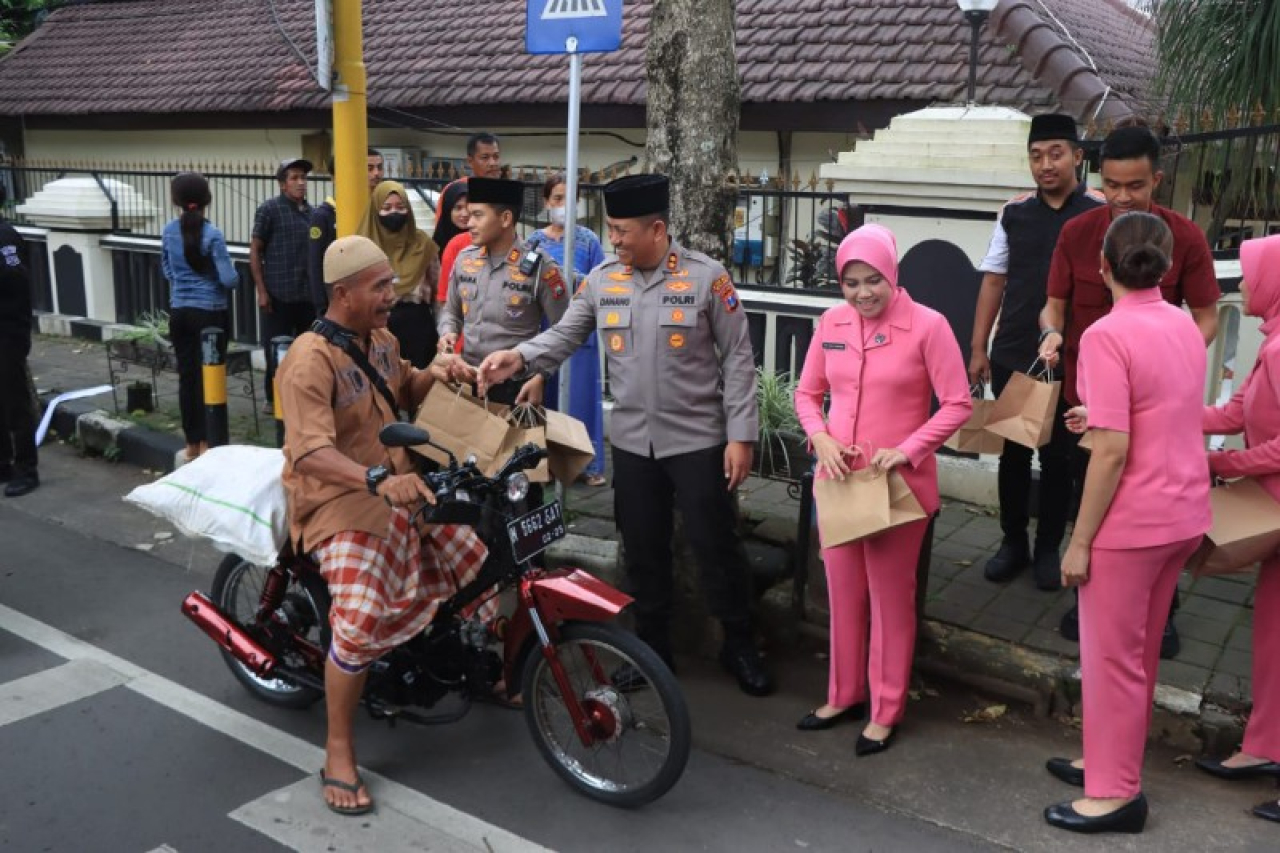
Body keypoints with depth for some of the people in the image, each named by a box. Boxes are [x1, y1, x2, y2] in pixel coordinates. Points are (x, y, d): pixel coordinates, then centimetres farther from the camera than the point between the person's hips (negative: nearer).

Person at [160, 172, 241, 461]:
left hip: (179, 312, 5)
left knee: (187, 375, 10)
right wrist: (234, 276, 5)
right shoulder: (212, 235, -14)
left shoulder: (169, 232, 2)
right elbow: (229, 280, -16)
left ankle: (192, 443, 18)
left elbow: (167, 271, 15)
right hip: (210, 313, -5)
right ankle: (207, 442, 6)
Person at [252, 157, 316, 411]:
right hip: (279, 294, -5)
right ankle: (274, 399, 15)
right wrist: (261, 290, -10)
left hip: (308, 294, 5)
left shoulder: (312, 212, 10)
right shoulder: (269, 209, -3)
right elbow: (255, 250, -4)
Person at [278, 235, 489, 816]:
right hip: (342, 502, -9)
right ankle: (338, 757, -7)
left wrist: (436, 375, 4)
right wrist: (377, 479, -49)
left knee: (473, 561, 9)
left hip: (400, 488, 9)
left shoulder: (381, 341, 7)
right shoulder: (311, 361, -21)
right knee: (362, 622, -24)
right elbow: (309, 453, -33)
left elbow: (404, 389, 27)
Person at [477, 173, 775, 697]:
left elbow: (737, 359, -7)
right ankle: (652, 647, 31)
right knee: (643, 550, 14)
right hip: (632, 443, 4)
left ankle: (738, 646, 24)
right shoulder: (602, 280, 1)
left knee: (715, 545, 4)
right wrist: (519, 357, -15)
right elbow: (565, 335, 5)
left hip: (698, 440, -4)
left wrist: (741, 436, -11)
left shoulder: (706, 277, -10)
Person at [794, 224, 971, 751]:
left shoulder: (927, 326, -11)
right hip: (838, 479, 5)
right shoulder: (831, 324, 3)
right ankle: (844, 695, 33)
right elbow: (807, 393, 11)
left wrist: (906, 451, -19)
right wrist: (820, 439, -7)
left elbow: (958, 404, -9)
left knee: (890, 597, 8)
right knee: (842, 592, 16)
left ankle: (886, 711, 24)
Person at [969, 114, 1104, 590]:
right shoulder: (1014, 214, 4)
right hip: (1012, 356, 3)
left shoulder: (1101, 214, -6)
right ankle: (1013, 542, 27)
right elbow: (993, 282, 8)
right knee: (1012, 452, 12)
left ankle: (1048, 548, 25)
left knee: (1057, 456, 9)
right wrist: (978, 348, 5)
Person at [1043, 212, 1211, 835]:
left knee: (1111, 656, 6)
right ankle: (1114, 759, 36)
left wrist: (1079, 541, -16)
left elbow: (1113, 452, -22)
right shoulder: (1185, 326, 6)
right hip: (1183, 513, 8)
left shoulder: (1107, 335, -19)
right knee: (1140, 650, 20)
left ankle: (1116, 793, 18)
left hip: (1132, 521, -8)